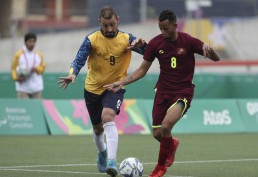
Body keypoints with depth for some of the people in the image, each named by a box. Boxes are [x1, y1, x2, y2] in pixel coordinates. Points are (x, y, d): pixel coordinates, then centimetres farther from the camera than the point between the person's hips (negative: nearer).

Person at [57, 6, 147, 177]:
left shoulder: (127, 39, -10)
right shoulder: (91, 40, -12)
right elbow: (79, 60, -21)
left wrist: (142, 44, -37)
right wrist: (73, 74, -41)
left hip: (115, 87, -2)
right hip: (93, 88, 2)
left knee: (108, 118, -30)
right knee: (98, 128, 17)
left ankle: (112, 162, -36)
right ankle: (102, 152, 50)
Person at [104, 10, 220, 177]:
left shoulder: (188, 41, -11)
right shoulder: (155, 43, -3)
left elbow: (216, 58, -7)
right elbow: (142, 70, 6)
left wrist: (208, 49, -30)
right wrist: (121, 83, -4)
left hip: (183, 92, -4)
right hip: (163, 92, 4)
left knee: (166, 126, -25)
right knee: (157, 134, 2)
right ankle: (172, 144, 41)